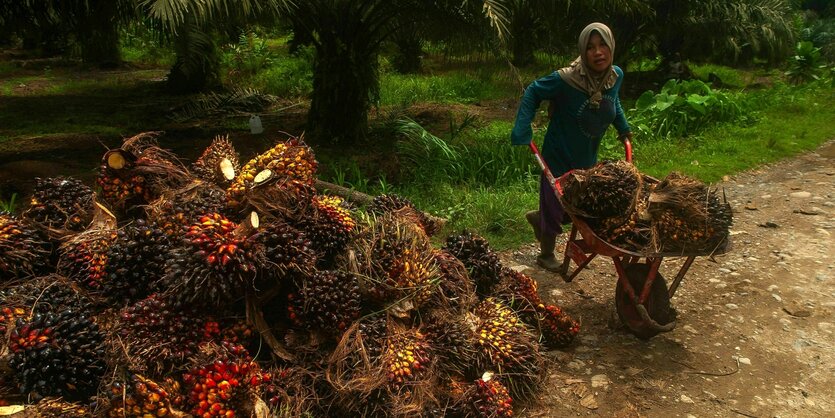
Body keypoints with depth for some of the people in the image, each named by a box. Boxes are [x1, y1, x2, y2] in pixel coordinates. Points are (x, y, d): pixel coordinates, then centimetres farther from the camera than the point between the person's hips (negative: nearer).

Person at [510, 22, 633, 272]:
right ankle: (546, 255, 36)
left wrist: (623, 128, 15)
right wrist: (522, 129, -21)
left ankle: (538, 218, 50)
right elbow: (533, 92, -14)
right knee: (555, 208, 9)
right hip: (559, 157, -6)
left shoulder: (616, 76, -9)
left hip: (588, 159, 6)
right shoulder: (565, 80, -28)